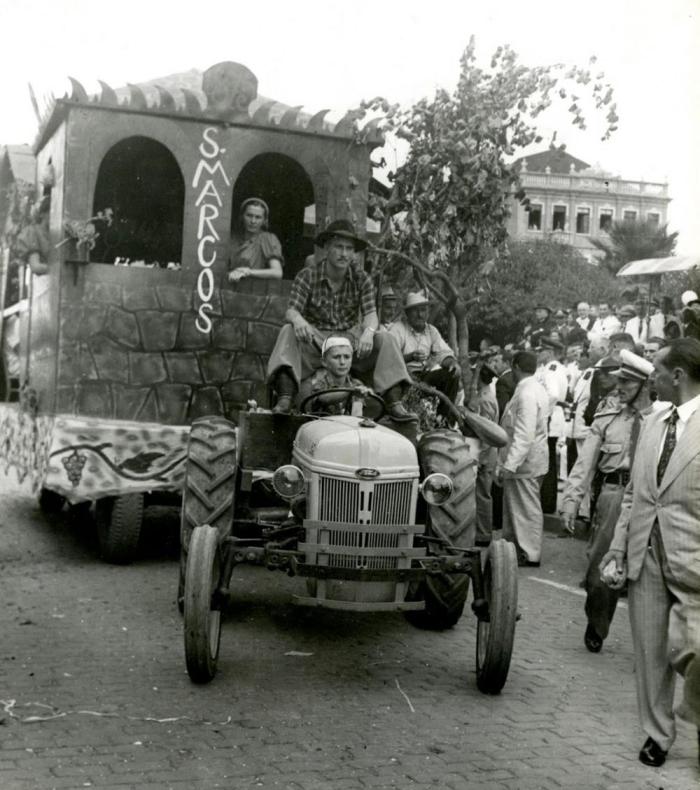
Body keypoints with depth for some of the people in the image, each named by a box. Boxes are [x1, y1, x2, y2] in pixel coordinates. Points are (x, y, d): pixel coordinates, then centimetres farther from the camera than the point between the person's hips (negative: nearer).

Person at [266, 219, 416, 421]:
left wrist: (368, 331, -35)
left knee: (386, 339, -22)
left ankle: (394, 402, -31)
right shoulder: (307, 276, -3)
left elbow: (371, 313, -9)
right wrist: (298, 320, -41)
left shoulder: (361, 279, 2)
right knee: (288, 332, -30)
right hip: (315, 340, -2)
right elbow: (291, 310, -14)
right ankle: (285, 398, -45)